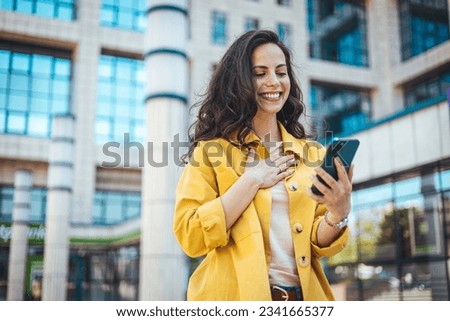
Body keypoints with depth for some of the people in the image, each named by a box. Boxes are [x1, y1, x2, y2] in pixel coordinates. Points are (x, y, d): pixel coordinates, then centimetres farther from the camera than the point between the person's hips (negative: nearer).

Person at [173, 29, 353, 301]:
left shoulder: (312, 153, 7)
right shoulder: (211, 150, -1)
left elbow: (320, 244, 3)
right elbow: (191, 237, -12)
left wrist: (338, 214, -17)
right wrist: (252, 180, -13)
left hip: (303, 295, 3)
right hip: (235, 293, -2)